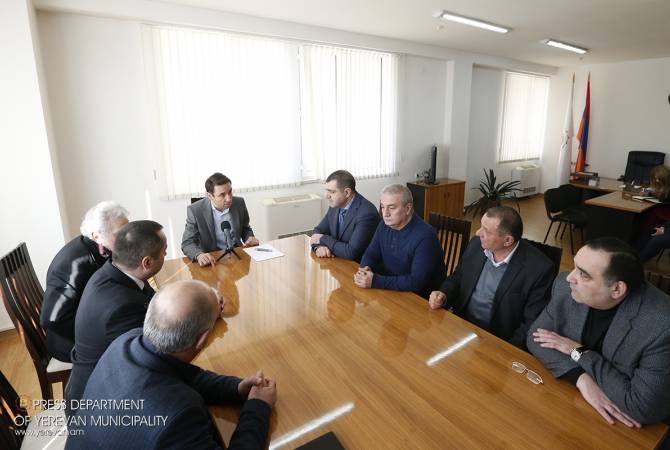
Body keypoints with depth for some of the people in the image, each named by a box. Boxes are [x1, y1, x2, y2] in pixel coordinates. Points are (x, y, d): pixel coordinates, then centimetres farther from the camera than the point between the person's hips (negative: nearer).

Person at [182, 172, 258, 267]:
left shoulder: (239, 203, -5)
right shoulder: (195, 210, -13)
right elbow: (187, 243, -11)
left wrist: (250, 238, -12)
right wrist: (199, 255, -33)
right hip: (212, 260, -2)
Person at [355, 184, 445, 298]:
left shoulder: (425, 236, -24)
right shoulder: (384, 225, -2)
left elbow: (417, 282, -29)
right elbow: (370, 254, 6)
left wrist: (375, 281, -30)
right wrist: (365, 269, -18)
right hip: (392, 290, 7)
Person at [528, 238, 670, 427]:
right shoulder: (566, 286, -15)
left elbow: (645, 409, -24)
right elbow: (536, 336, -7)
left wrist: (579, 352, -18)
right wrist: (581, 378, -21)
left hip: (621, 425, -3)